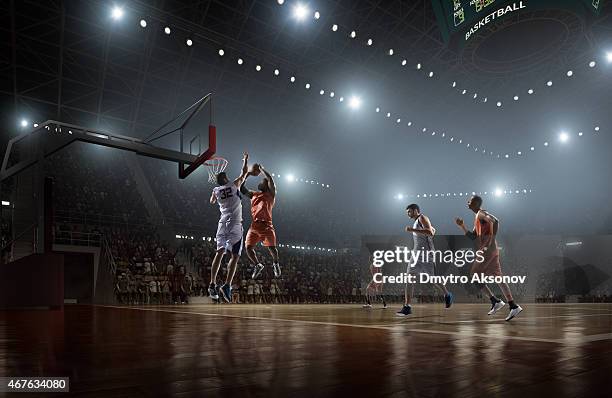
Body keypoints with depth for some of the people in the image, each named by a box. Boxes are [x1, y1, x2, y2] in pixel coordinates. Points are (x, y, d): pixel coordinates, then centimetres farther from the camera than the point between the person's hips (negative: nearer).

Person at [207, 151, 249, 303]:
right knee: (234, 255, -7)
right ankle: (227, 285, -19)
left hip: (223, 223, 4)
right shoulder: (233, 185, 3)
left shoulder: (216, 190, 13)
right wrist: (245, 160, 31)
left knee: (220, 252, 3)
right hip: (235, 224, -4)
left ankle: (212, 284, -5)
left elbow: (212, 202, 35)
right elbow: (244, 172, 16)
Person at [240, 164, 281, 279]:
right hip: (254, 226, 5)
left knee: (272, 248, -7)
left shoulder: (270, 194, 7)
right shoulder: (253, 195, 22)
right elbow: (241, 188, 23)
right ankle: (257, 265, 17)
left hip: (266, 225, -5)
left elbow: (270, 179, -8)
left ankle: (275, 264, 22)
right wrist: (247, 174, 18)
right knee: (248, 248, -4)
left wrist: (261, 169, 3)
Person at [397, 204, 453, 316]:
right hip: (416, 253, 8)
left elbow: (431, 232, -24)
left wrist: (413, 230, -27)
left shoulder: (422, 218, -6)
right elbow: (433, 230, 35)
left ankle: (447, 295, 31)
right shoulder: (416, 222, 20)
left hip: (427, 253, -8)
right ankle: (407, 307, -4)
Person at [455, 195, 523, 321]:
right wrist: (462, 226, 16)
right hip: (487, 250, 9)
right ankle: (514, 306, 5)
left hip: (488, 249, -9)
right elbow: (472, 237, 23)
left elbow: (495, 220, -26)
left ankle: (495, 301, -2)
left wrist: (492, 236, -23)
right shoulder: (477, 218, 23)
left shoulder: (481, 213, -7)